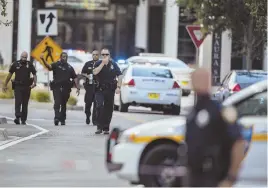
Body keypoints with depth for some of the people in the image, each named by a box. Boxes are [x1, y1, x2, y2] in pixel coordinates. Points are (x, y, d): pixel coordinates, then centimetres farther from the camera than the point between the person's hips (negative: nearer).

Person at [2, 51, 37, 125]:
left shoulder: (30, 65, 4)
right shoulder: (15, 64, 3)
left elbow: (34, 75, 4)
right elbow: (9, 75, 9)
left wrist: (34, 83, -14)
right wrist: (5, 85, 9)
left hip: (27, 87, 1)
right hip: (17, 86, -1)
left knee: (25, 104, 5)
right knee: (18, 102, -14)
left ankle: (23, 120, 11)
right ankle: (17, 117, -22)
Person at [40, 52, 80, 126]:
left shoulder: (70, 67, 15)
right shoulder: (56, 65, 3)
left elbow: (74, 78, 15)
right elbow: (49, 66, -16)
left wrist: (77, 88, 8)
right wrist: (43, 60, -35)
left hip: (66, 89, 4)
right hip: (57, 87, -3)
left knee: (63, 104, 10)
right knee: (57, 102, -17)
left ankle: (62, 119, 19)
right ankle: (57, 118, -26)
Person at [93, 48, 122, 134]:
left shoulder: (113, 64, 6)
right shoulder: (98, 64, 2)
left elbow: (119, 76, 8)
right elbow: (95, 72, -16)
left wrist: (118, 87, -1)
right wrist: (103, 63, -18)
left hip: (110, 90, 2)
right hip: (100, 89, -2)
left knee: (108, 109, 5)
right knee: (99, 106, -17)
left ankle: (106, 128, 14)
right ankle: (99, 127, -15)